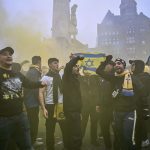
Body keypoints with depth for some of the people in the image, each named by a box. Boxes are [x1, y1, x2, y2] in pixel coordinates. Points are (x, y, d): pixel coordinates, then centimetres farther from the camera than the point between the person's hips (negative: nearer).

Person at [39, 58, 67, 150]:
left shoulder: (61, 76, 5)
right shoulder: (45, 78, -5)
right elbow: (41, 93, -8)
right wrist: (43, 108, -15)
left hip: (62, 105, 4)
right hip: (50, 105, -3)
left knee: (65, 127, 10)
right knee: (50, 129, 8)